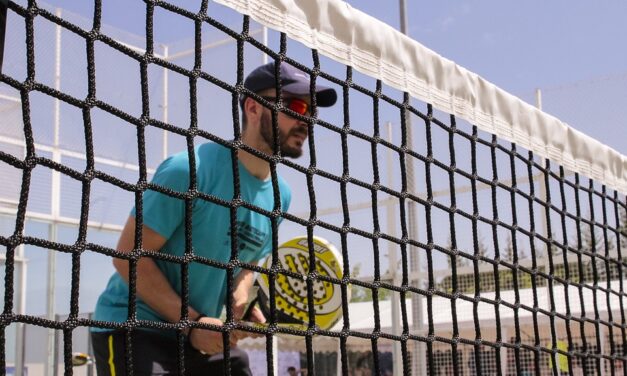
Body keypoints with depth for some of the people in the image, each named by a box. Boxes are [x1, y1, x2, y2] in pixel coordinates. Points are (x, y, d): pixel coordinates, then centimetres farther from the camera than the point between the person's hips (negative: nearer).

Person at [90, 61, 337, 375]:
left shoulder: (280, 195, 2)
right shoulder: (189, 170, -21)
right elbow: (129, 256, -19)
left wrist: (240, 300, -6)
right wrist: (192, 323, -22)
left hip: (203, 336, 7)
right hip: (132, 326, -7)